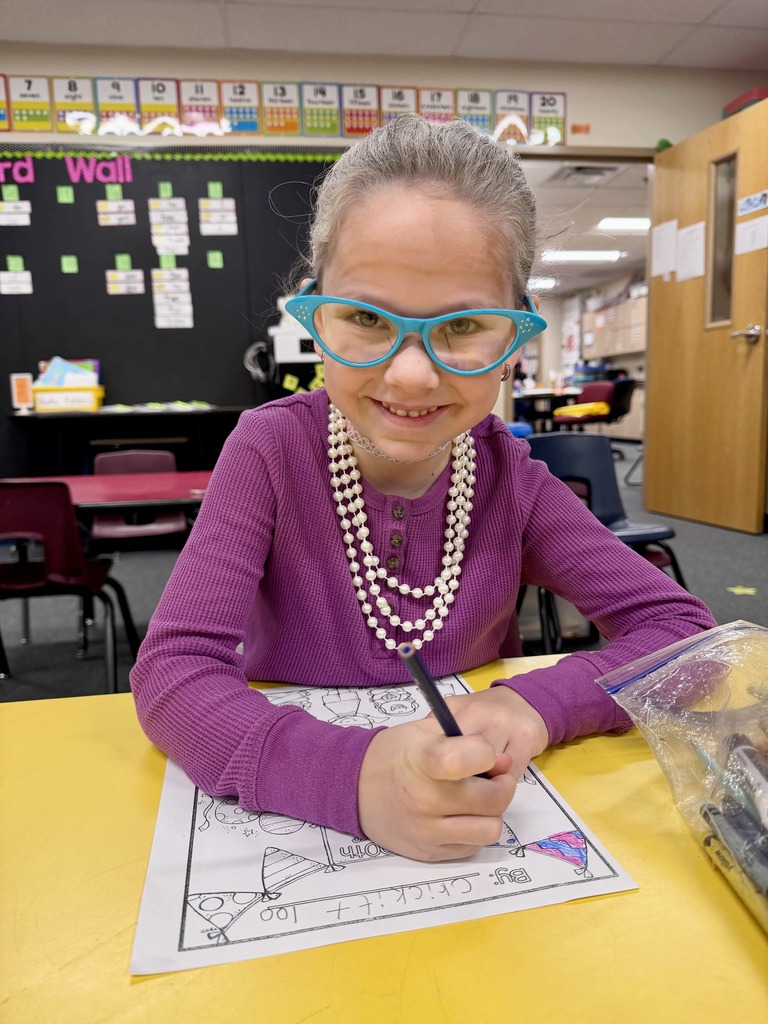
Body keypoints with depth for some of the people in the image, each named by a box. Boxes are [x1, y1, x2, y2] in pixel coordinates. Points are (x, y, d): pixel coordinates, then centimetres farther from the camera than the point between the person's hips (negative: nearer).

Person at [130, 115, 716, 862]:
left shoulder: (509, 477, -8)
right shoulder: (272, 452, -14)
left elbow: (683, 627, -8)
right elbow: (172, 671, -21)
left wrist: (536, 706, -25)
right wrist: (355, 774, -37)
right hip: (289, 826, -1)